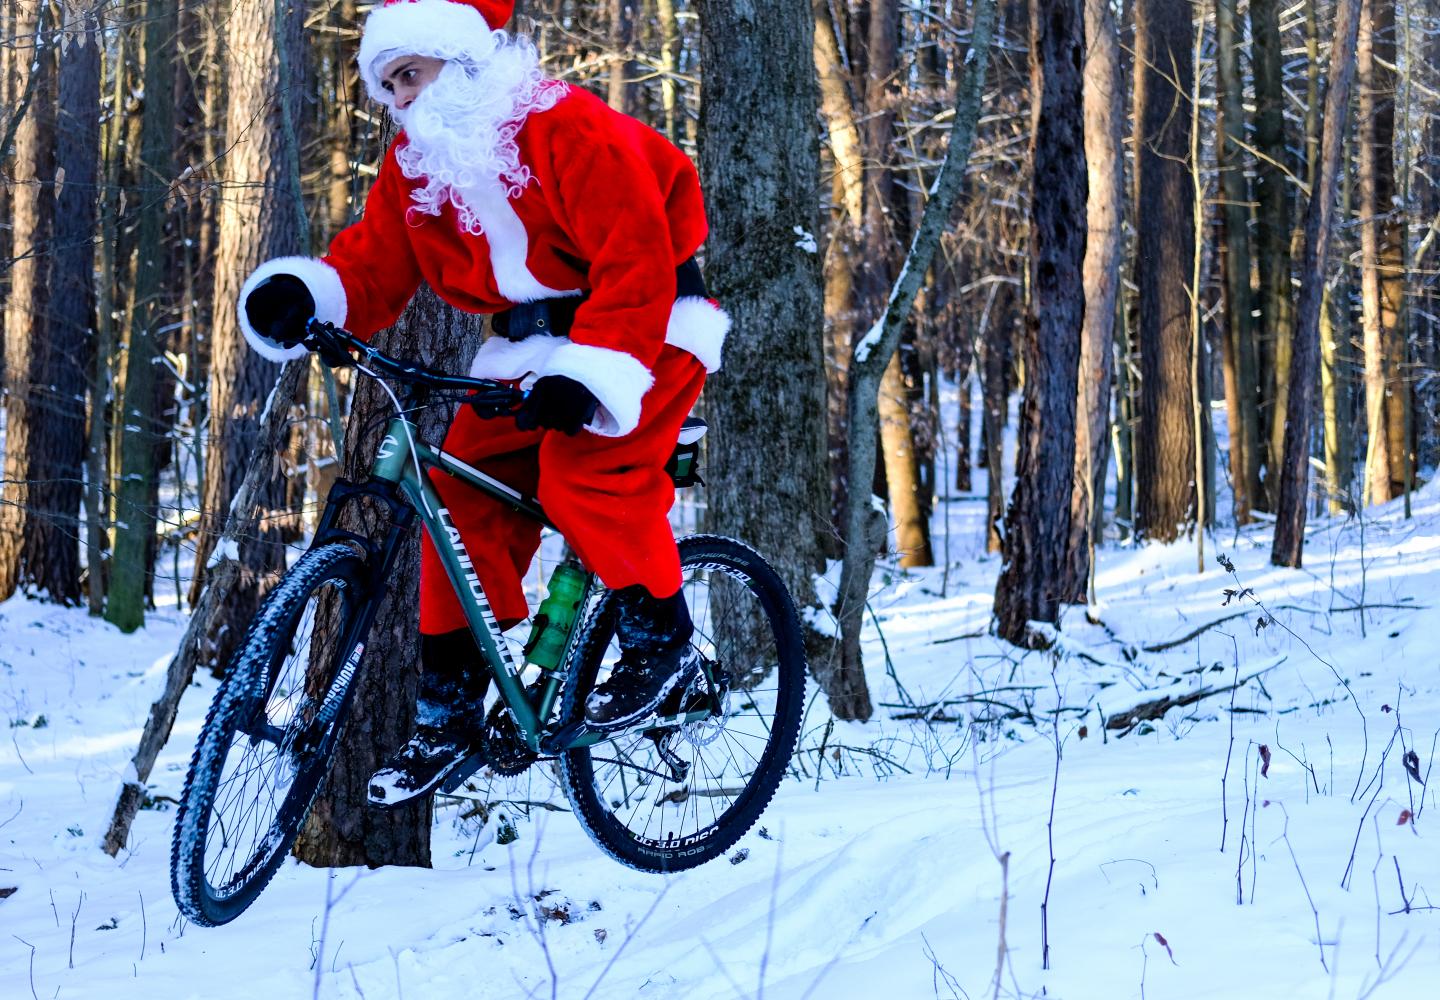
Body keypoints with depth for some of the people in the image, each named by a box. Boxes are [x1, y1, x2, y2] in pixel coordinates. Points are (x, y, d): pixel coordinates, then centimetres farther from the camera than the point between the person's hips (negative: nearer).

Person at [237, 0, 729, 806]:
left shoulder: (570, 131, -22)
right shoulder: (415, 165, 2)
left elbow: (636, 264, -27)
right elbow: (375, 264, -2)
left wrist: (590, 377, -36)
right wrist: (306, 295, -24)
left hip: (649, 326, -7)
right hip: (532, 345, 7)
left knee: (583, 466, -30)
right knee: (463, 494, -8)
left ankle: (661, 639, -12)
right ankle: (449, 713, -2)